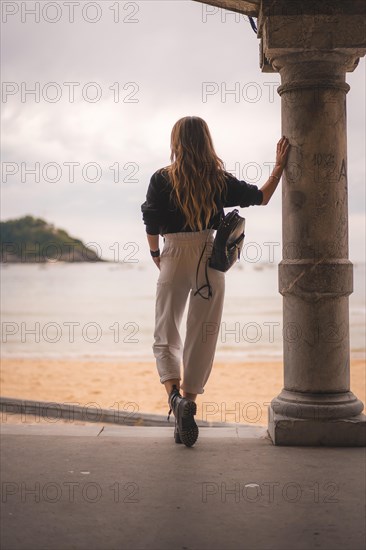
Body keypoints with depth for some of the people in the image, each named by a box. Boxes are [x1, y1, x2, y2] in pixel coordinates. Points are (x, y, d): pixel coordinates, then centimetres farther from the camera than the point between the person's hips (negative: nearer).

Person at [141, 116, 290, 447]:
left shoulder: (162, 179, -4)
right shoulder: (220, 180, 1)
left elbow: (151, 227, -2)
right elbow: (261, 197, 13)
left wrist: (156, 255, 15)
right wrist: (280, 165, 22)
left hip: (174, 258, -1)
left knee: (165, 333, 6)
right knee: (202, 336, 8)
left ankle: (175, 394, -19)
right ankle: (188, 403, 9)